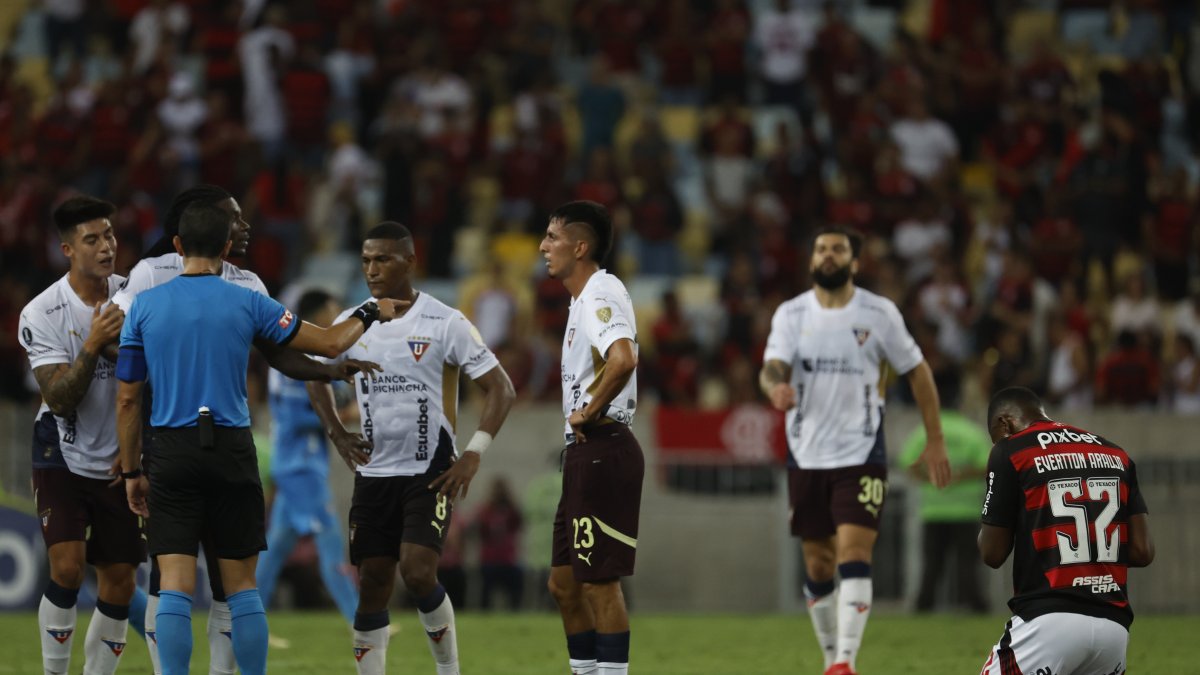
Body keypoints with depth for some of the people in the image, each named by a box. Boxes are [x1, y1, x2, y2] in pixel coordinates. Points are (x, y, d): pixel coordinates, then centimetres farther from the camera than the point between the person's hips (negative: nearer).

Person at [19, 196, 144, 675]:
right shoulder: (42, 314, -14)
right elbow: (59, 399, -20)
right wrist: (94, 344, -29)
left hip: (119, 462, 4)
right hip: (64, 458, -4)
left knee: (119, 583, 1)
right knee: (67, 566, -19)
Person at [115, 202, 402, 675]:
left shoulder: (143, 306, 2)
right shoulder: (247, 304, 0)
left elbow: (127, 399, 3)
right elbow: (329, 344, 6)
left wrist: (131, 472, 11)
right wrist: (371, 314, 25)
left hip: (172, 456, 0)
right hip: (232, 453, 0)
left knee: (175, 586, -3)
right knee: (242, 586, 9)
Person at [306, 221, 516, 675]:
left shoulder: (444, 323, -8)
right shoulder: (351, 325, 5)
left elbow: (500, 389, -6)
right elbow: (317, 378, 24)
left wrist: (474, 455, -13)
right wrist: (336, 433, 10)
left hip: (430, 472, -4)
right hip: (374, 472, 4)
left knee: (418, 573, -20)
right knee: (372, 588, 3)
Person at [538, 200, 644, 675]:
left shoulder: (602, 293, -14)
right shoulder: (584, 298, 18)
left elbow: (623, 359, -32)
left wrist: (590, 412, -19)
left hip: (603, 452, -11)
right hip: (585, 453, 11)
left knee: (600, 580, -7)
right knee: (565, 581, 13)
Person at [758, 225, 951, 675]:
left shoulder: (879, 313, -2)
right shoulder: (791, 314, 2)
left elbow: (917, 371, 7)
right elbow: (771, 368, -12)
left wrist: (935, 440, 4)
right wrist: (776, 388, -37)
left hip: (862, 455, -3)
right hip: (807, 456, 3)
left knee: (854, 555, -17)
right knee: (818, 567, 8)